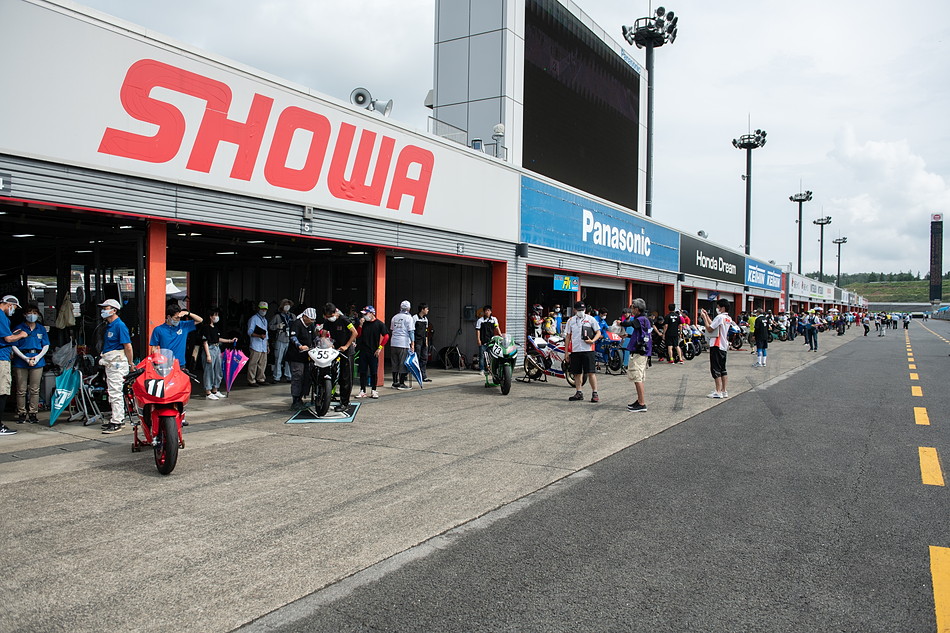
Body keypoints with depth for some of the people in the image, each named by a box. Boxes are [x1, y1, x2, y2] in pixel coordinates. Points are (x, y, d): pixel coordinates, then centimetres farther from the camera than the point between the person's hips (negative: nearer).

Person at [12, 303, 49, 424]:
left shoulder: (41, 329, 12)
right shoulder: (19, 328, 4)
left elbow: (46, 346, 11)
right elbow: (14, 346, 0)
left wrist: (37, 357, -4)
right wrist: (26, 358, -11)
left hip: (38, 361, 2)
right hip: (21, 362, -2)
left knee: (35, 390, 3)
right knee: (21, 390, 0)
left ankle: (33, 414, 9)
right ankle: (21, 414, 9)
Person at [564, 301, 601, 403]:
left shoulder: (590, 319, 4)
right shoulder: (571, 320, 12)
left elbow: (598, 332, 6)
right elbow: (568, 337, 16)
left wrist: (592, 340, -14)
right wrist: (566, 352, 12)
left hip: (588, 350, -3)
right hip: (575, 350, 3)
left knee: (591, 372, -7)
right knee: (577, 373, 8)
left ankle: (594, 393, 0)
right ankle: (579, 393, 18)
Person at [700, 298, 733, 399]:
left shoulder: (720, 317, -16)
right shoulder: (729, 318, 12)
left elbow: (709, 329, -15)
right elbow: (713, 325, 16)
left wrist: (704, 317, -7)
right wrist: (707, 315, 19)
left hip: (716, 346, -9)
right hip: (724, 346, 9)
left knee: (716, 369, -5)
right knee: (723, 369, 12)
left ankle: (718, 392, -6)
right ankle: (725, 391, 13)